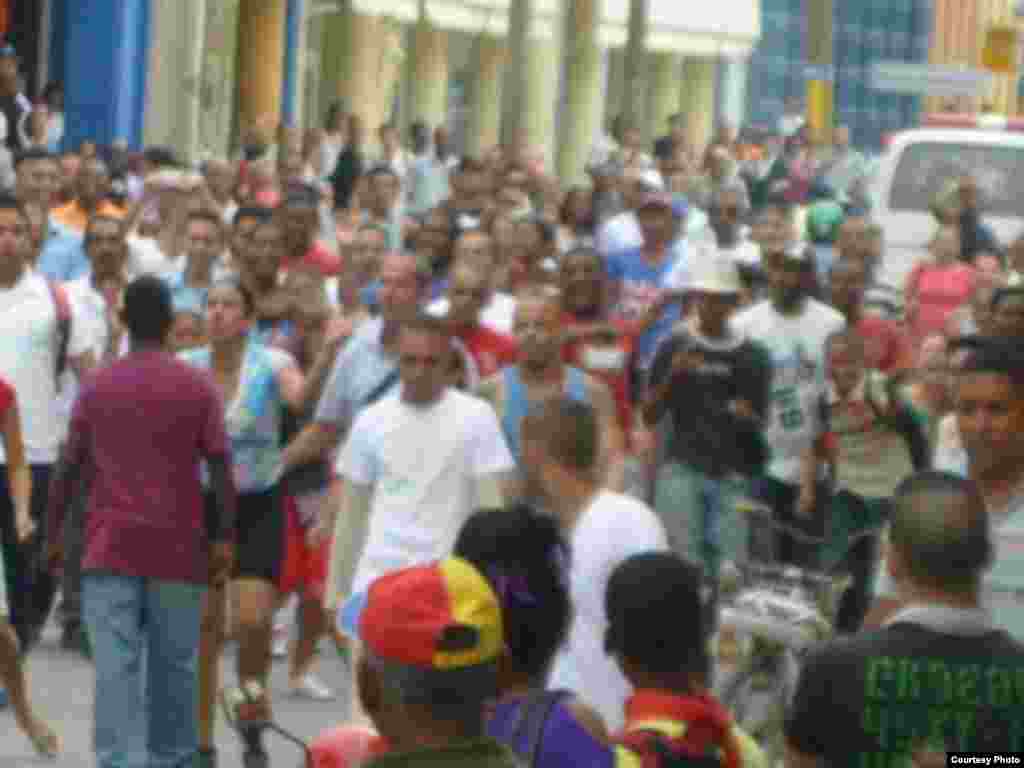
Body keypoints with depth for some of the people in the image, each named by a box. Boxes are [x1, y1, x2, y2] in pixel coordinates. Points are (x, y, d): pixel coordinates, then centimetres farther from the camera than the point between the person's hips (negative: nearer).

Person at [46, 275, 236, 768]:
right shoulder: (197, 387, -1)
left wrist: (53, 533, 13)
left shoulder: (97, 387, 4)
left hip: (110, 547, 0)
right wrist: (224, 538, 0)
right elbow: (220, 468, -5)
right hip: (177, 546, 0)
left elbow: (69, 468, 5)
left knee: (115, 666, -5)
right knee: (173, 664, 11)